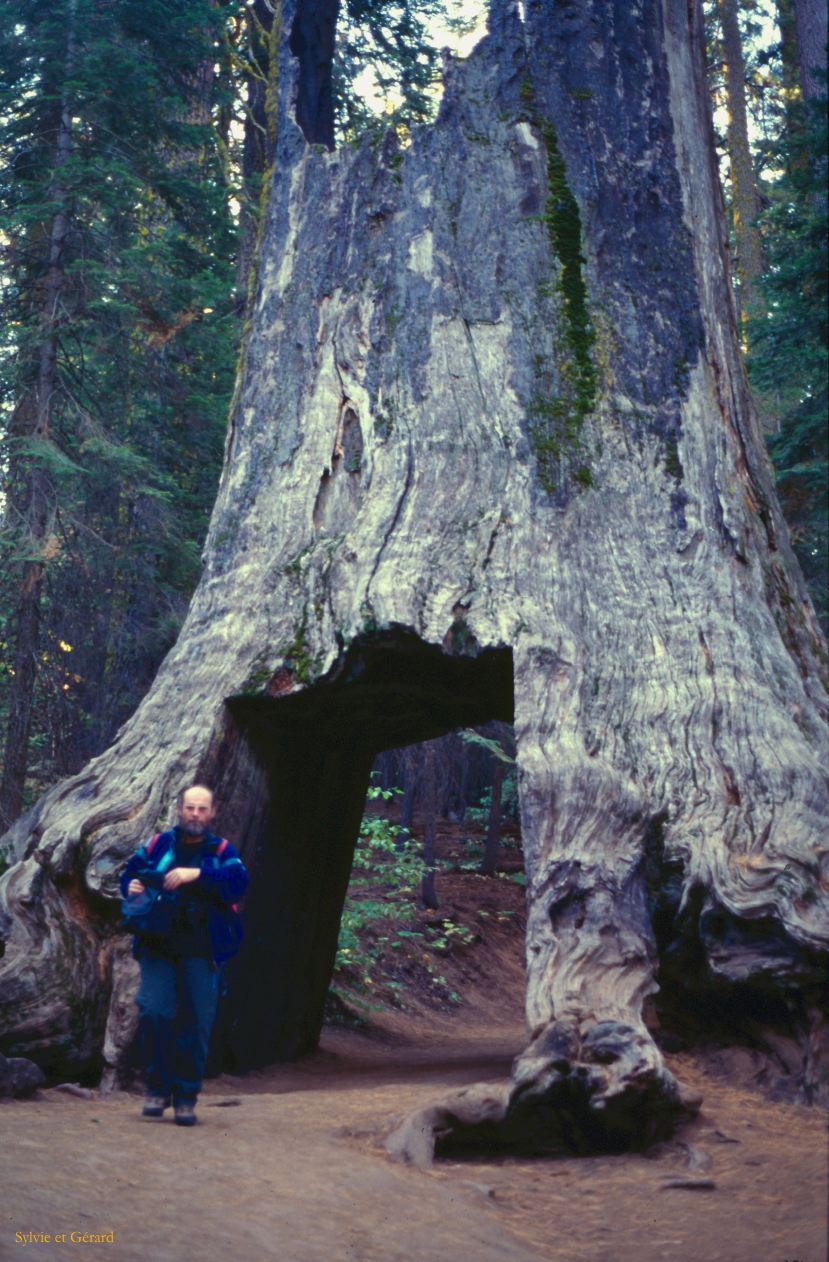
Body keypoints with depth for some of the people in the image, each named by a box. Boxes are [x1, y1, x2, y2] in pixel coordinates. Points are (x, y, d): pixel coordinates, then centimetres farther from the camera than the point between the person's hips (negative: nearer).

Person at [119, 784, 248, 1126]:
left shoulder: (221, 851, 6)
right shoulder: (158, 845, 10)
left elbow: (239, 882, -12)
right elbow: (130, 872, 19)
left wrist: (197, 874, -23)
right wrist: (130, 887, -5)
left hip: (199, 953, 0)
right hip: (157, 947, 1)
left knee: (196, 1023, 0)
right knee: (154, 1011, -12)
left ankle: (186, 1097, 13)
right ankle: (158, 1088, 5)